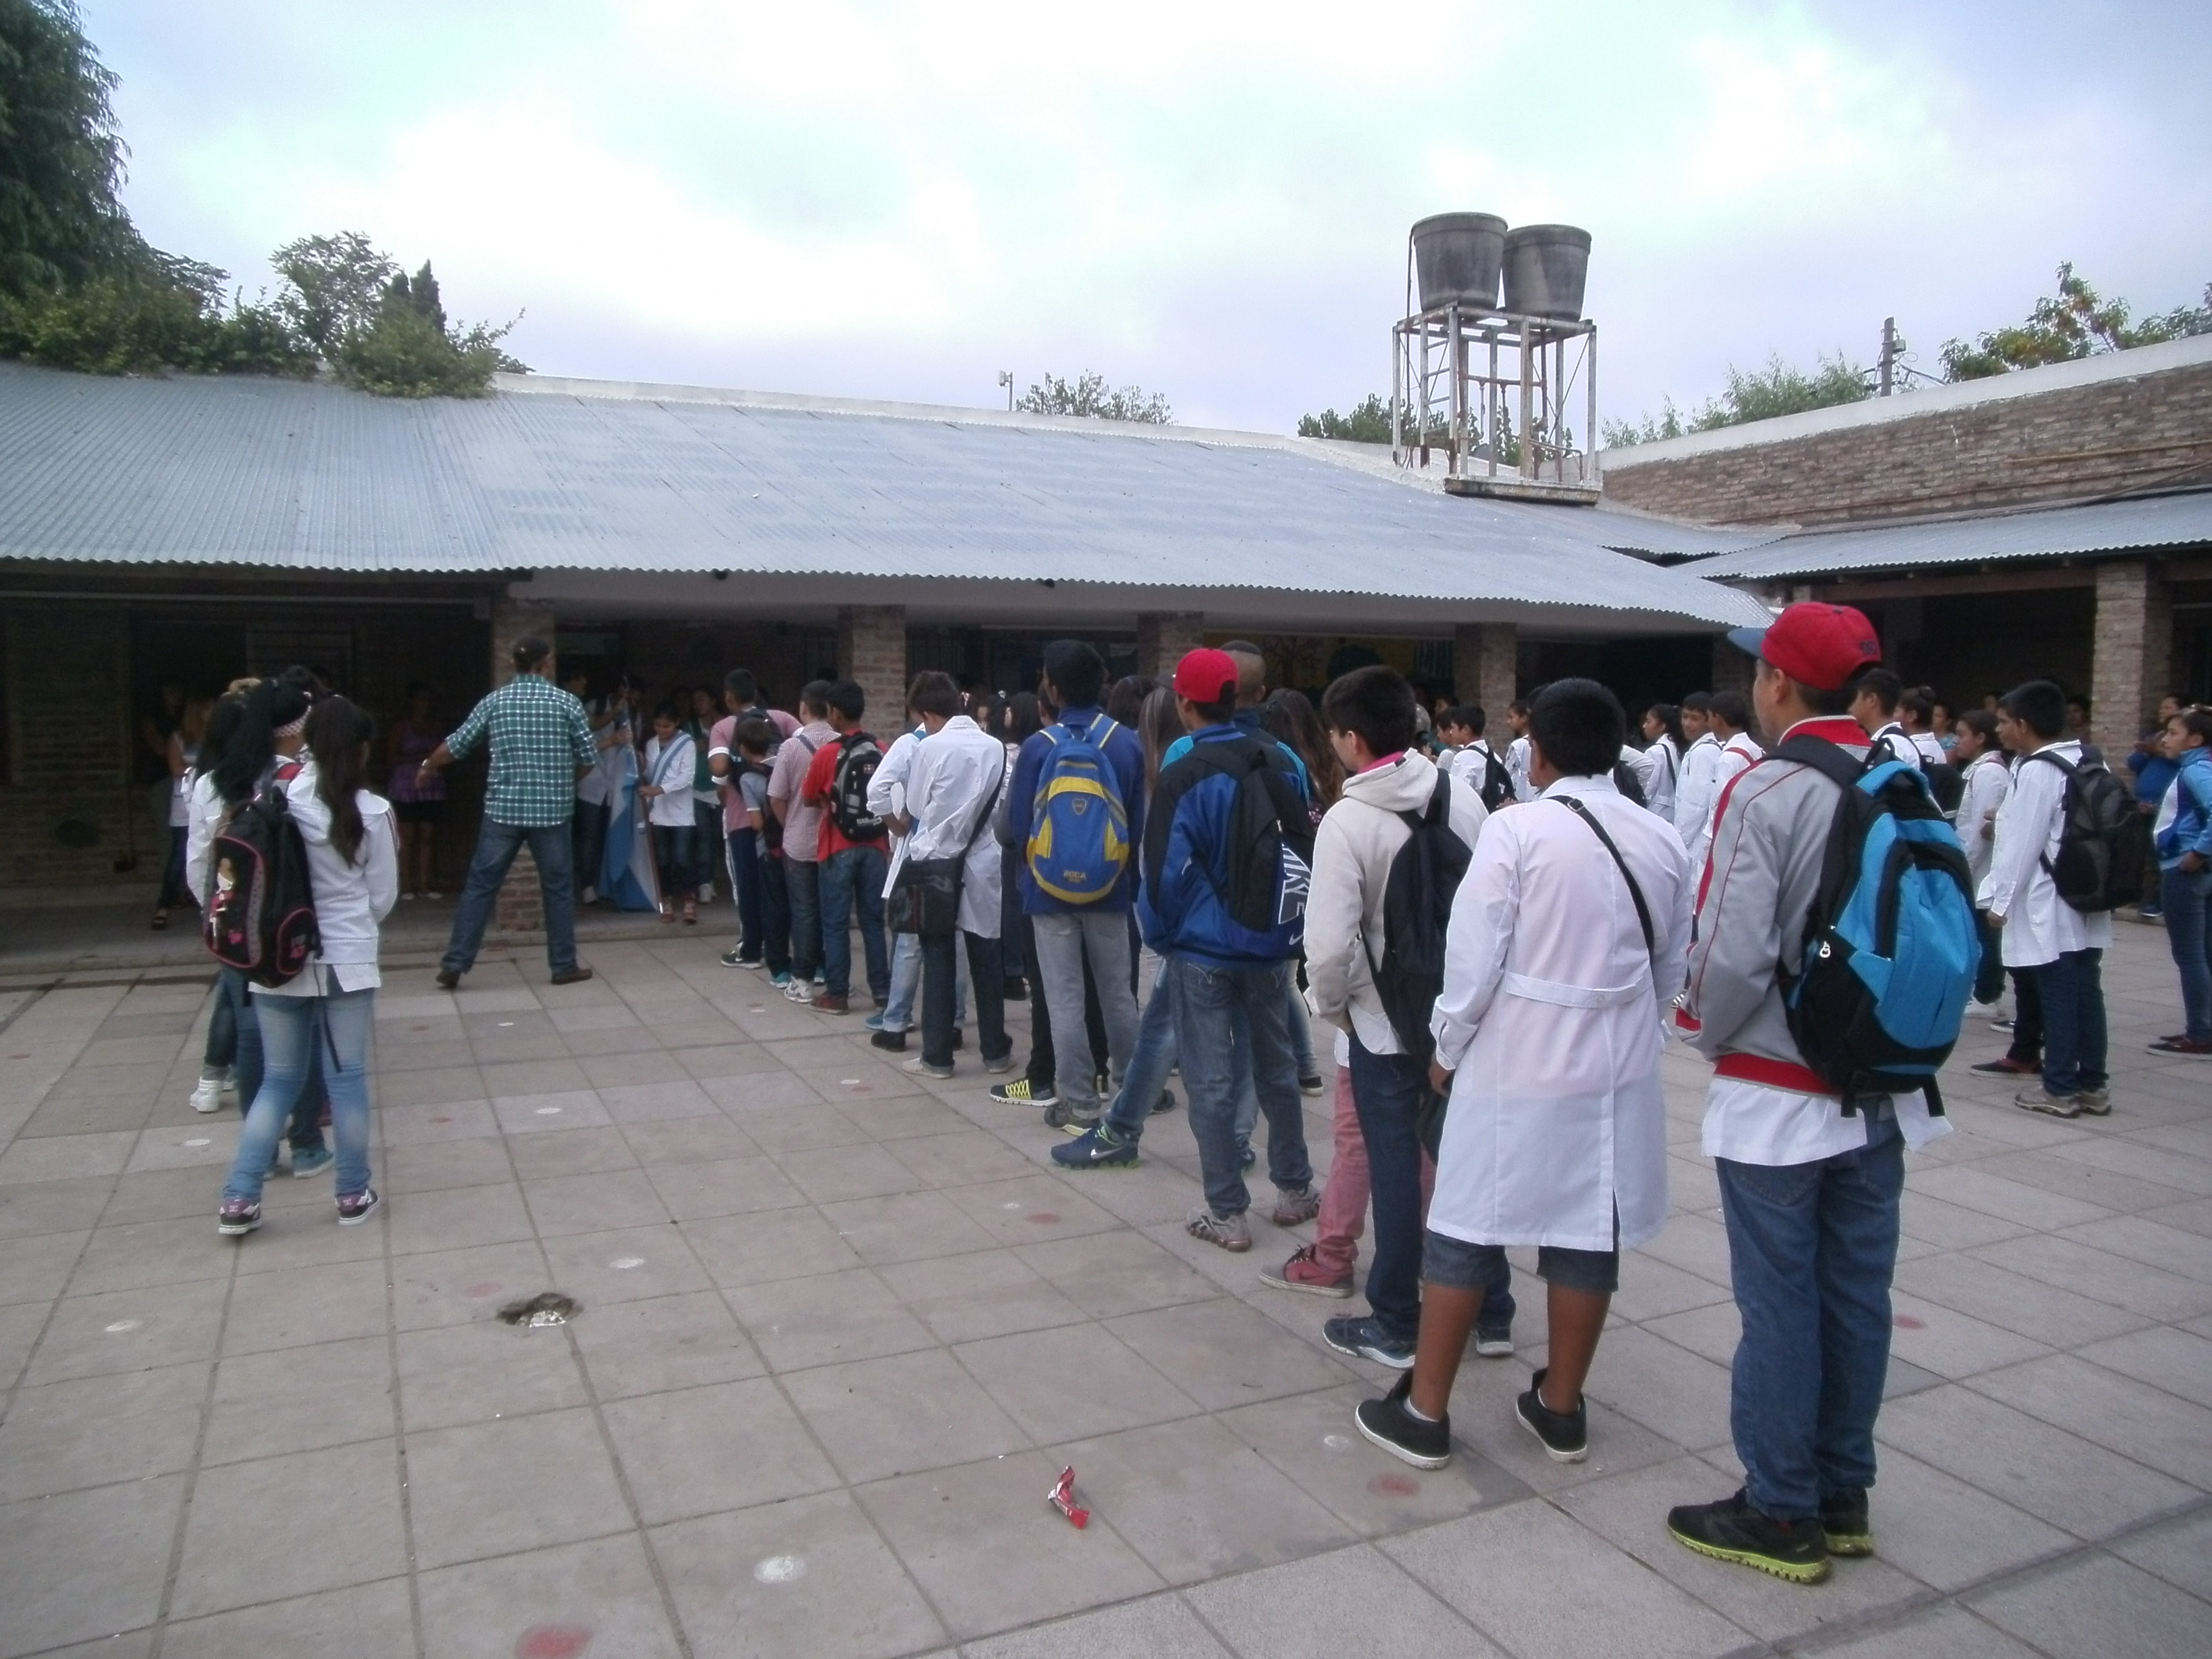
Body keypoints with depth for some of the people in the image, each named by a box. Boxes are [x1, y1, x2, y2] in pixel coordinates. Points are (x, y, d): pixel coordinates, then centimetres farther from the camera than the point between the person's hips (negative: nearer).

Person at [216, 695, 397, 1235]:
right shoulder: (371, 811, -8)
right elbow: (384, 896, 1)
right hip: (346, 961, -2)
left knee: (279, 1079, 13)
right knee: (347, 1079, 7)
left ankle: (239, 1201, 11)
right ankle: (354, 1196, 17)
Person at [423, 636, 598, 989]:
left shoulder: (494, 702, 3)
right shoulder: (567, 702, -3)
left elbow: (456, 746, 11)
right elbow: (589, 758, 0)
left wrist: (428, 768, 31)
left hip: (503, 809, 2)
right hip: (551, 810, -2)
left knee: (481, 885, 7)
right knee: (558, 887, 8)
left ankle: (454, 964, 7)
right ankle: (564, 965, 13)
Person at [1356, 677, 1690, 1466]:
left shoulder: (1515, 831, -15)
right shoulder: (1663, 843, 1)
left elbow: (1473, 959, -14)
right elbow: (1671, 967, 9)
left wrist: (1447, 1049, 1)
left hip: (1515, 1065, -4)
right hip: (1617, 1070, 5)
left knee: (1464, 1233, 6)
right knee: (1589, 1237, 13)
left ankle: (1423, 1412, 15)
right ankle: (1561, 1409, 26)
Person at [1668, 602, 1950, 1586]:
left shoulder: (1767, 793, -18)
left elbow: (1733, 953, -22)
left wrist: (1710, 1035, -3)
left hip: (1778, 1095, -6)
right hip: (1882, 1089, 7)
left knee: (1778, 1302, 4)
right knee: (1857, 1292, 15)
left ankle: (1783, 1514, 16)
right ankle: (1843, 1497, 29)